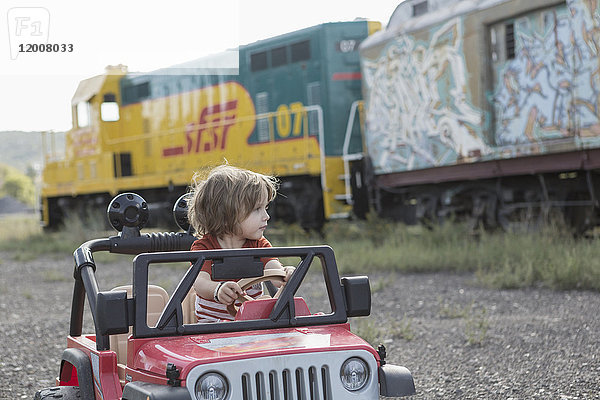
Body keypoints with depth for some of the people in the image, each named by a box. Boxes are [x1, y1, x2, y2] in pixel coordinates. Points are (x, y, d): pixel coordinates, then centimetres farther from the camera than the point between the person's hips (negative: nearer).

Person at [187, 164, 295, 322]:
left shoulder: (259, 245, 4)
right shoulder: (203, 247, -8)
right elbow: (200, 282, -26)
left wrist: (285, 275, -43)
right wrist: (218, 290, -51)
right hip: (211, 322, -3)